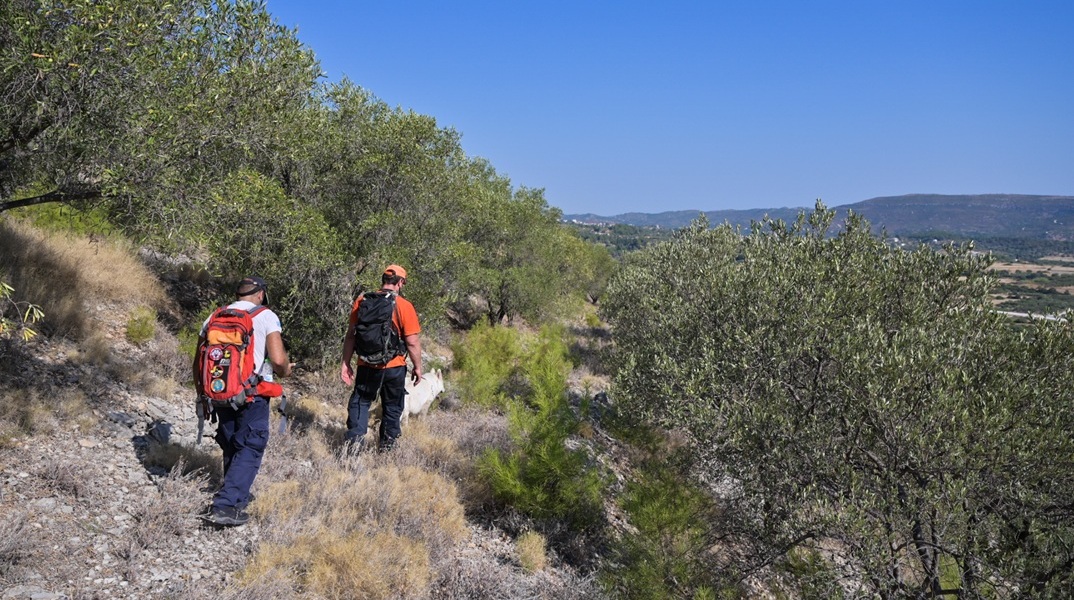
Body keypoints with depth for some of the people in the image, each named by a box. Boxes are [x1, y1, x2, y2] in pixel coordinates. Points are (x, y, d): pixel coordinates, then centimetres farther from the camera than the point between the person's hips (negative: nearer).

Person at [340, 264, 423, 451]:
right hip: (394, 367, -1)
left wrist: (346, 363, 7)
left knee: (360, 403, 15)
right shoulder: (404, 306, -10)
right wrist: (417, 367, 2)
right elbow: (412, 342, -10)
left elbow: (350, 335, 1)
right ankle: (387, 446, 28)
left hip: (367, 366, 1)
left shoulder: (362, 301, -2)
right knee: (392, 408, 17)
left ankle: (354, 441, 3)